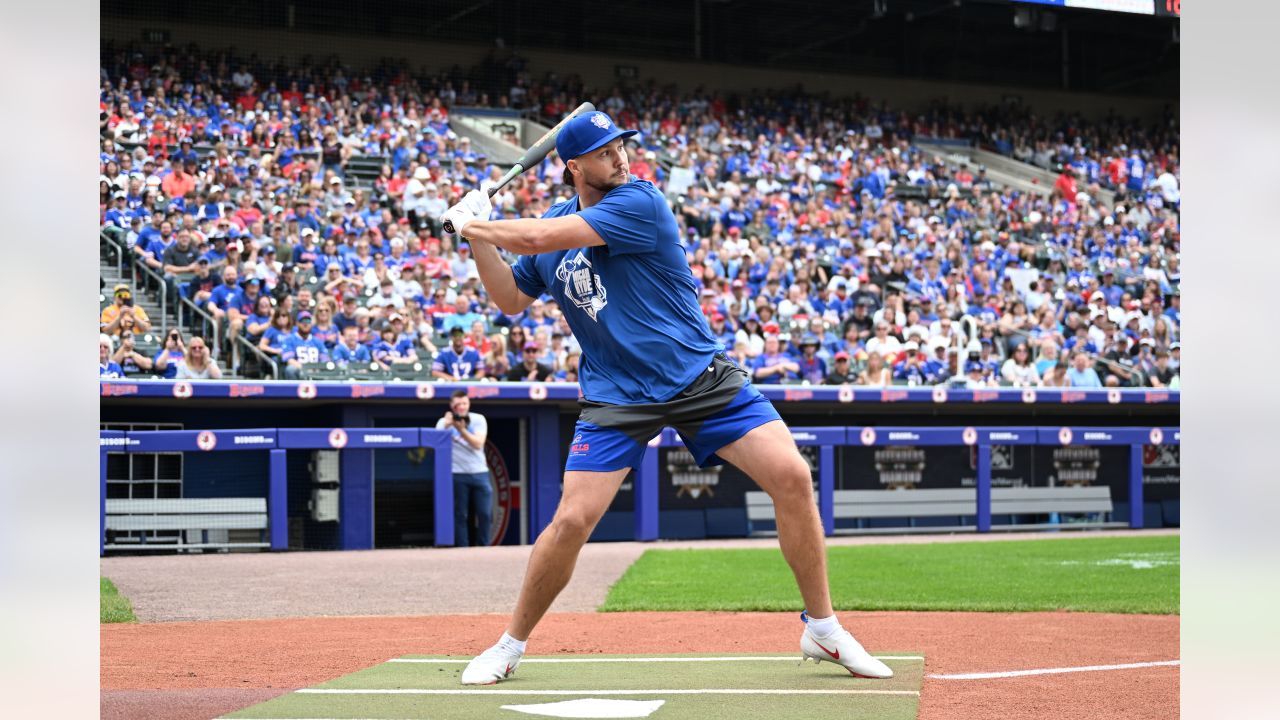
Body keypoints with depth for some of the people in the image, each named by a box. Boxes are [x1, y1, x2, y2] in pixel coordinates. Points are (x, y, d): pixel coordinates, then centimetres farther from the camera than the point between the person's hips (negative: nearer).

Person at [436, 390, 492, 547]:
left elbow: (478, 444, -9)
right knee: (460, 515, -2)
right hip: (457, 474, -1)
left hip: (479, 472, 1)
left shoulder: (478, 419, 4)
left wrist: (461, 429, -20)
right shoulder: (444, 422, 3)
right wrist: (446, 426, -25)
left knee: (485, 513, -1)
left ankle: (483, 547, 10)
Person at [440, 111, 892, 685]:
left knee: (791, 476, -16)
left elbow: (541, 238, -23)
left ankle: (822, 628, -1)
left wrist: (474, 226, -7)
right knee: (572, 519, -9)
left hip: (701, 378, -3)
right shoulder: (555, 221, 6)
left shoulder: (640, 202, -14)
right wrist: (478, 238, 7)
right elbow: (512, 299, 19)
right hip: (616, 395, 3)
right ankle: (510, 645, 12)